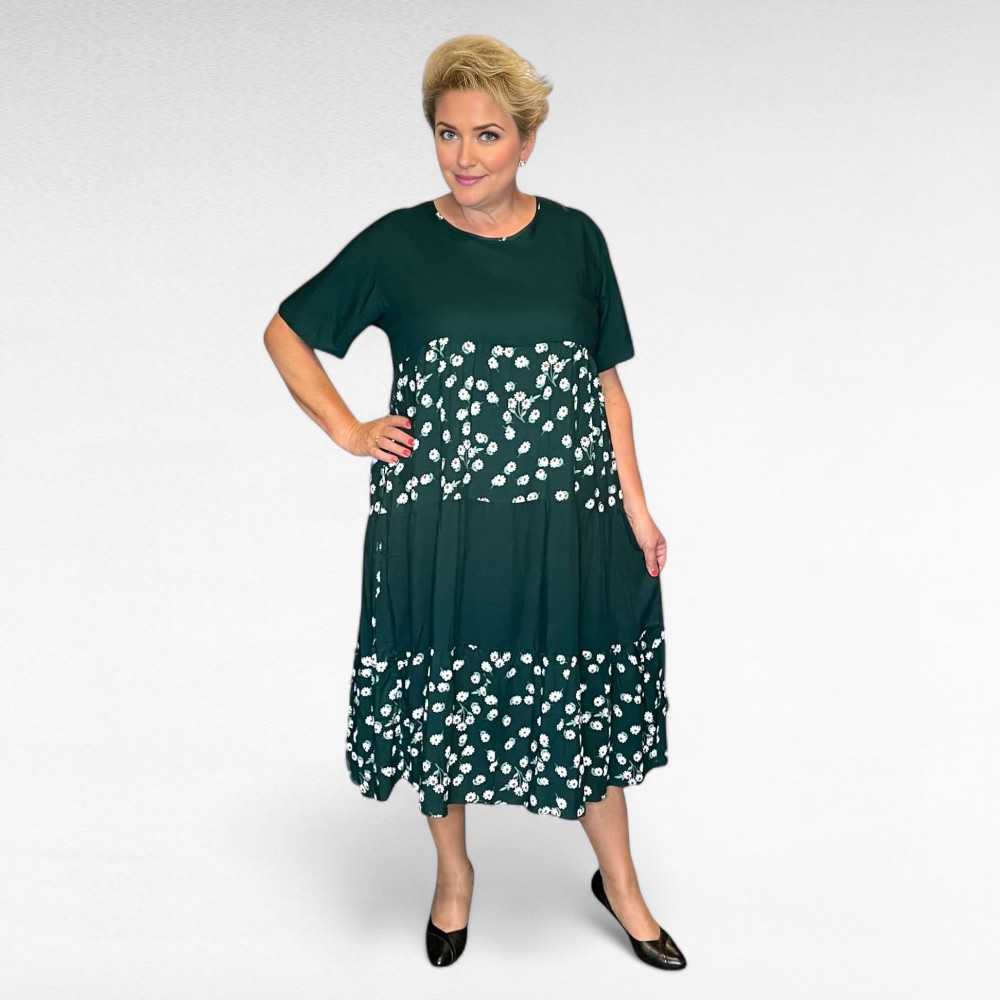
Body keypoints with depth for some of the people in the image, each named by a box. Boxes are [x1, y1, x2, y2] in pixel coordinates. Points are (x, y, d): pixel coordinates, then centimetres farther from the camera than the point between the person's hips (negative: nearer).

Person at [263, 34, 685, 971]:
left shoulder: (574, 238, 2)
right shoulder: (396, 245, -2)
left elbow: (605, 382, 6)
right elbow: (286, 332, 8)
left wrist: (636, 505, 2)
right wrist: (346, 430, -2)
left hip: (564, 521, 1)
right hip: (437, 527, -1)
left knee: (590, 705, 12)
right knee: (442, 706, 12)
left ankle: (619, 880, 34)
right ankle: (453, 874, 38)